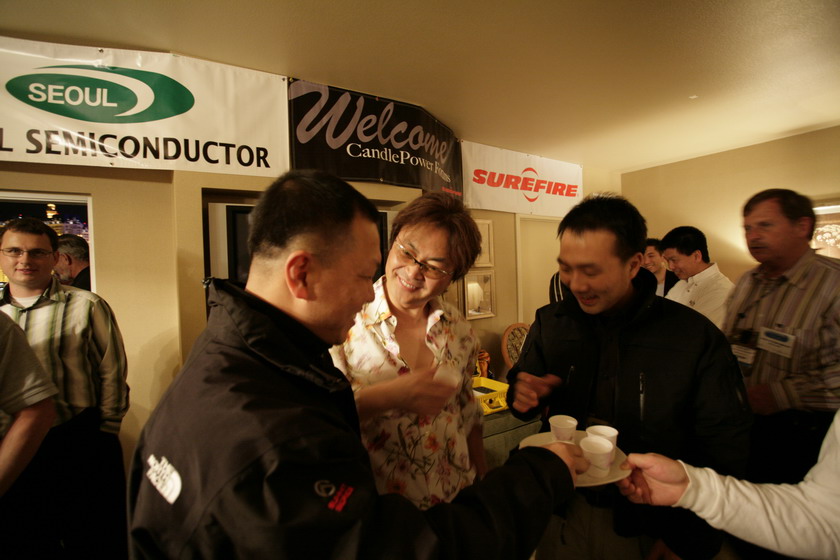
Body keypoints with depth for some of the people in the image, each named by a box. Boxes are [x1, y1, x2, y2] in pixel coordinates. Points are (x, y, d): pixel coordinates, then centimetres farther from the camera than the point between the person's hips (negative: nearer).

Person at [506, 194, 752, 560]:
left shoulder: (697, 338, -17)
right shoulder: (549, 323, -7)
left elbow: (725, 449, -13)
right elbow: (521, 392, 5)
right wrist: (522, 395, -18)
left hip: (650, 528, -2)